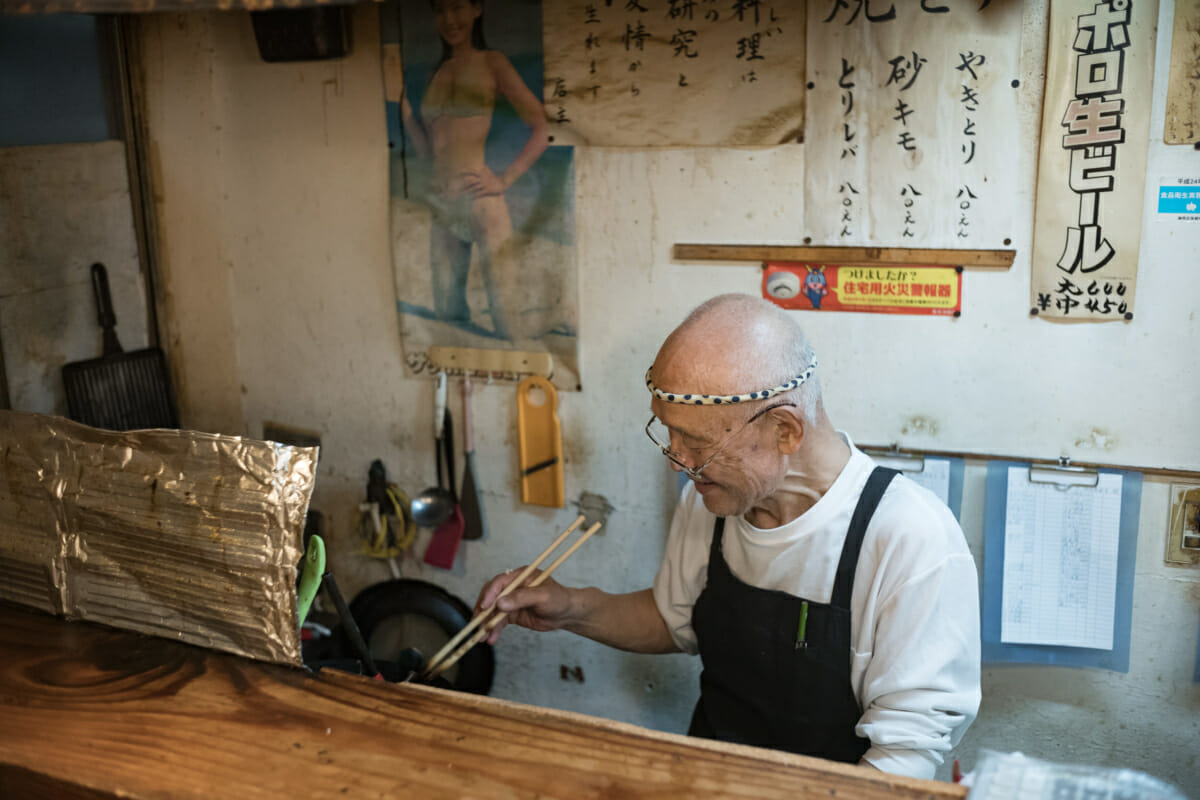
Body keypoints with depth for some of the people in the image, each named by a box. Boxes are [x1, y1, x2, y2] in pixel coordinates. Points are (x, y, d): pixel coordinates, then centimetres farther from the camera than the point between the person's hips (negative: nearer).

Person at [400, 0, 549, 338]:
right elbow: (429, 149, 17)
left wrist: (506, 179, -10)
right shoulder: (438, 72, 17)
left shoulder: (491, 62, 1)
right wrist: (403, 105, 7)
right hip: (441, 204, 7)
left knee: (503, 309, -5)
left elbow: (542, 128, -4)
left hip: (480, 200, -6)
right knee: (447, 311, 11)